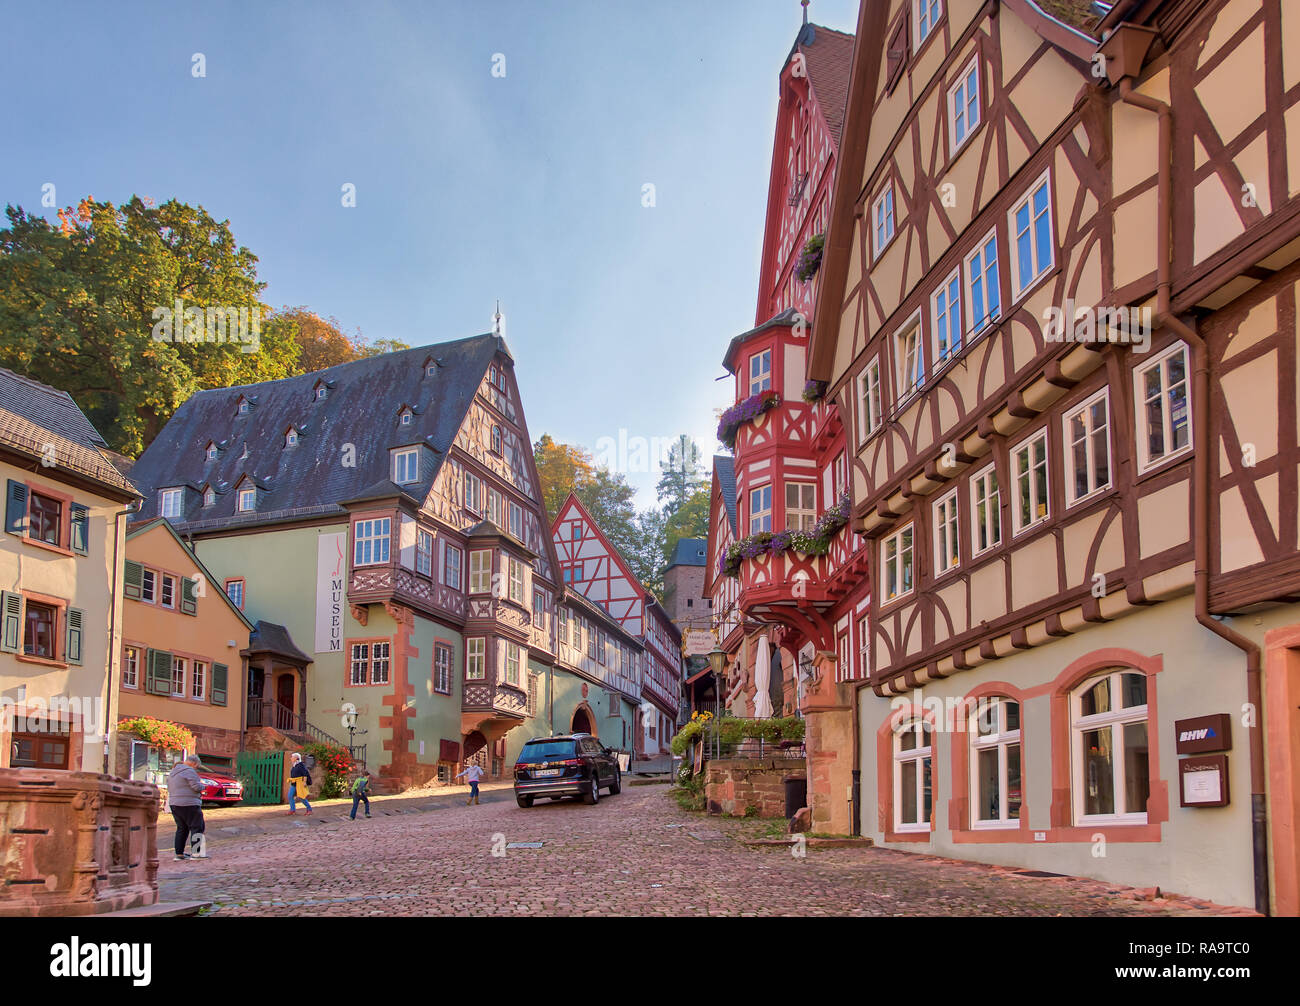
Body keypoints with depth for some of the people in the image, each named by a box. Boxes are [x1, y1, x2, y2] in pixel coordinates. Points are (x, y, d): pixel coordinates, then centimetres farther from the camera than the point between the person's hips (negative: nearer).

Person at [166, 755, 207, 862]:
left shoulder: (172, 772, 18)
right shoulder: (189, 771, -13)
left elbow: (170, 789, 22)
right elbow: (196, 787, -17)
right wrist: (202, 786, 3)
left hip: (174, 804, 9)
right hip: (188, 804, -9)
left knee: (182, 828, 15)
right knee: (197, 827, -3)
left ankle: (179, 854, 13)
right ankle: (196, 853, -7)